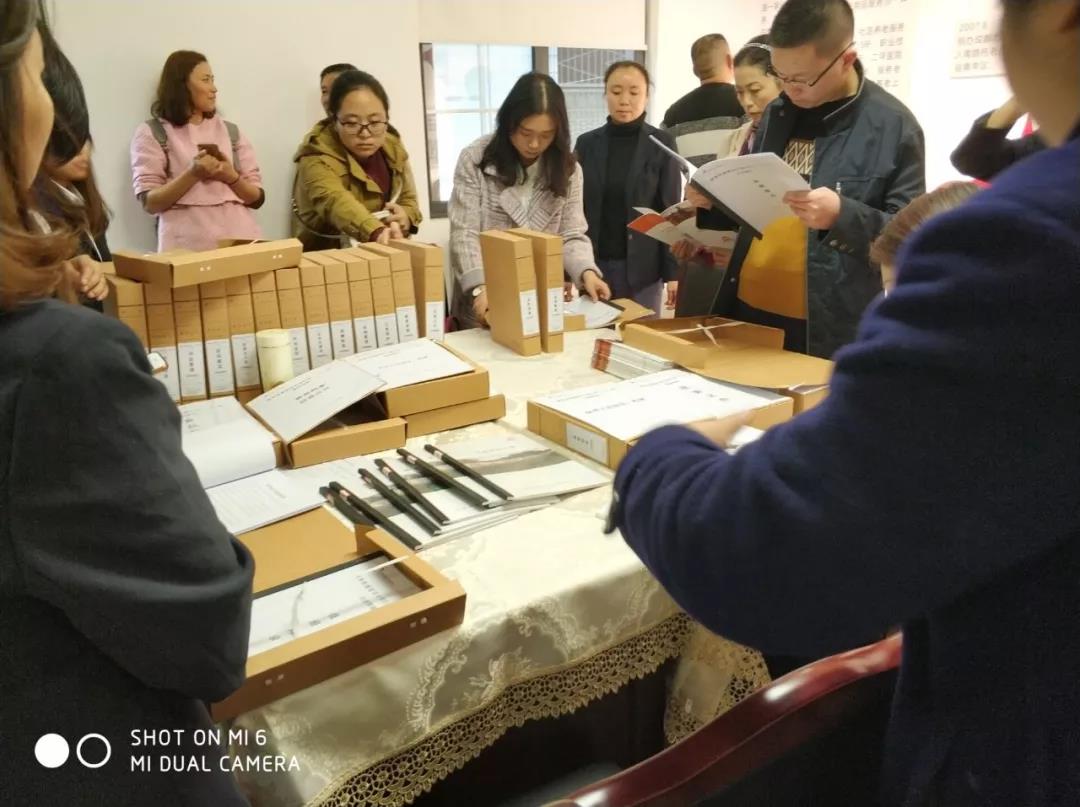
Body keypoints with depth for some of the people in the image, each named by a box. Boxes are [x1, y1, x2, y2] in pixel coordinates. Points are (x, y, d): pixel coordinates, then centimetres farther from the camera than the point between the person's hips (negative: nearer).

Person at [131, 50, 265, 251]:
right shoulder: (152, 132, 6)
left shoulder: (230, 131, 15)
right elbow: (150, 202, -2)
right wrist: (193, 174, -14)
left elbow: (257, 198, 11)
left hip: (240, 239, 3)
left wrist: (231, 176, -8)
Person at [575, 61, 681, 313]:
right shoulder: (587, 143, 6)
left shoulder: (661, 144, 0)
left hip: (642, 267, -2)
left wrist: (673, 271, -8)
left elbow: (670, 211, -2)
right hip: (594, 265, 2)